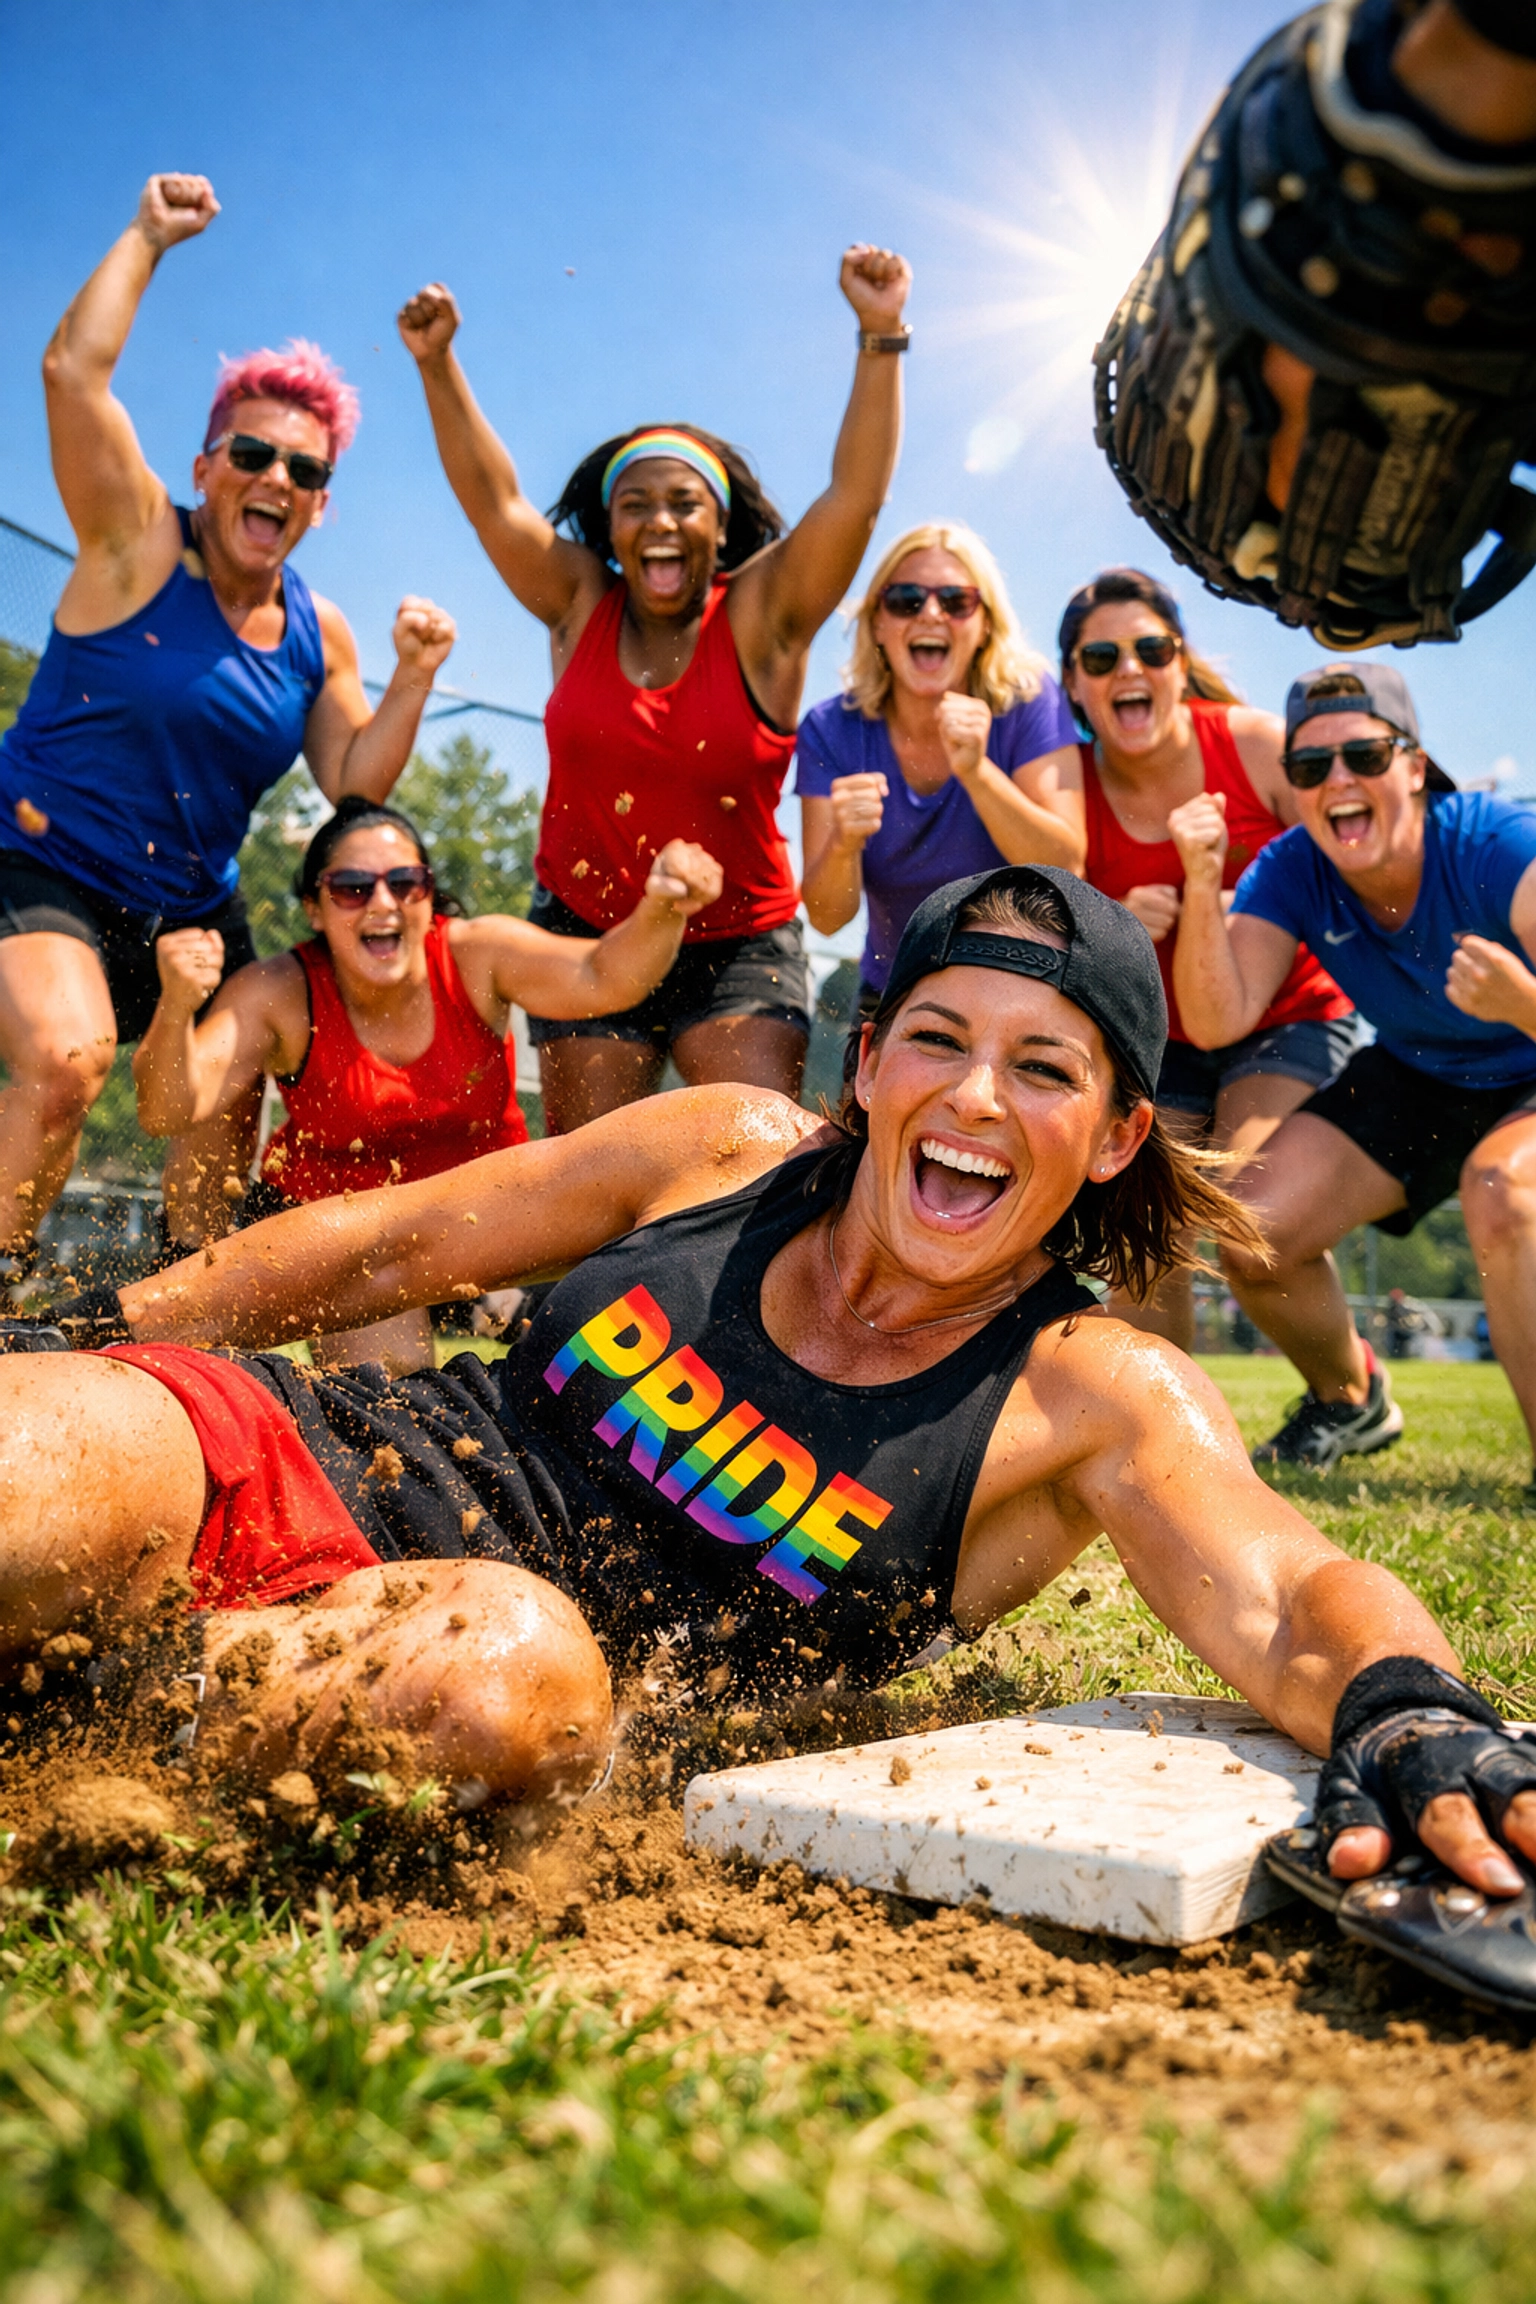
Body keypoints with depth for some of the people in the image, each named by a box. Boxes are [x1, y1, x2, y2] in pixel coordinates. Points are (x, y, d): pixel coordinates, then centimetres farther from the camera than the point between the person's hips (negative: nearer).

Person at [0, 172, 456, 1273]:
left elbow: (353, 786, 3)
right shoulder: (139, 541, -8)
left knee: (231, 1120, 5)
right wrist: (151, 235, -10)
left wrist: (413, 683, -10)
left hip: (195, 909, 6)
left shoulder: (319, 633, 5)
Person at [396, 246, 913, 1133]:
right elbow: (493, 498, 2)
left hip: (740, 948, -2)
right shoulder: (580, 605, 5)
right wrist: (438, 362, -7)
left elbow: (857, 493, -12)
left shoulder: (761, 617, -4)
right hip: (587, 936, 2)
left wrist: (881, 338, -21)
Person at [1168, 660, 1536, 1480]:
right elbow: (1219, 1021, -28)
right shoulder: (1291, 872, -17)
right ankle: (1350, 1400, 20)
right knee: (1250, 1233, -10)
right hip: (1417, 1079, 5)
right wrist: (1202, 883, -39)